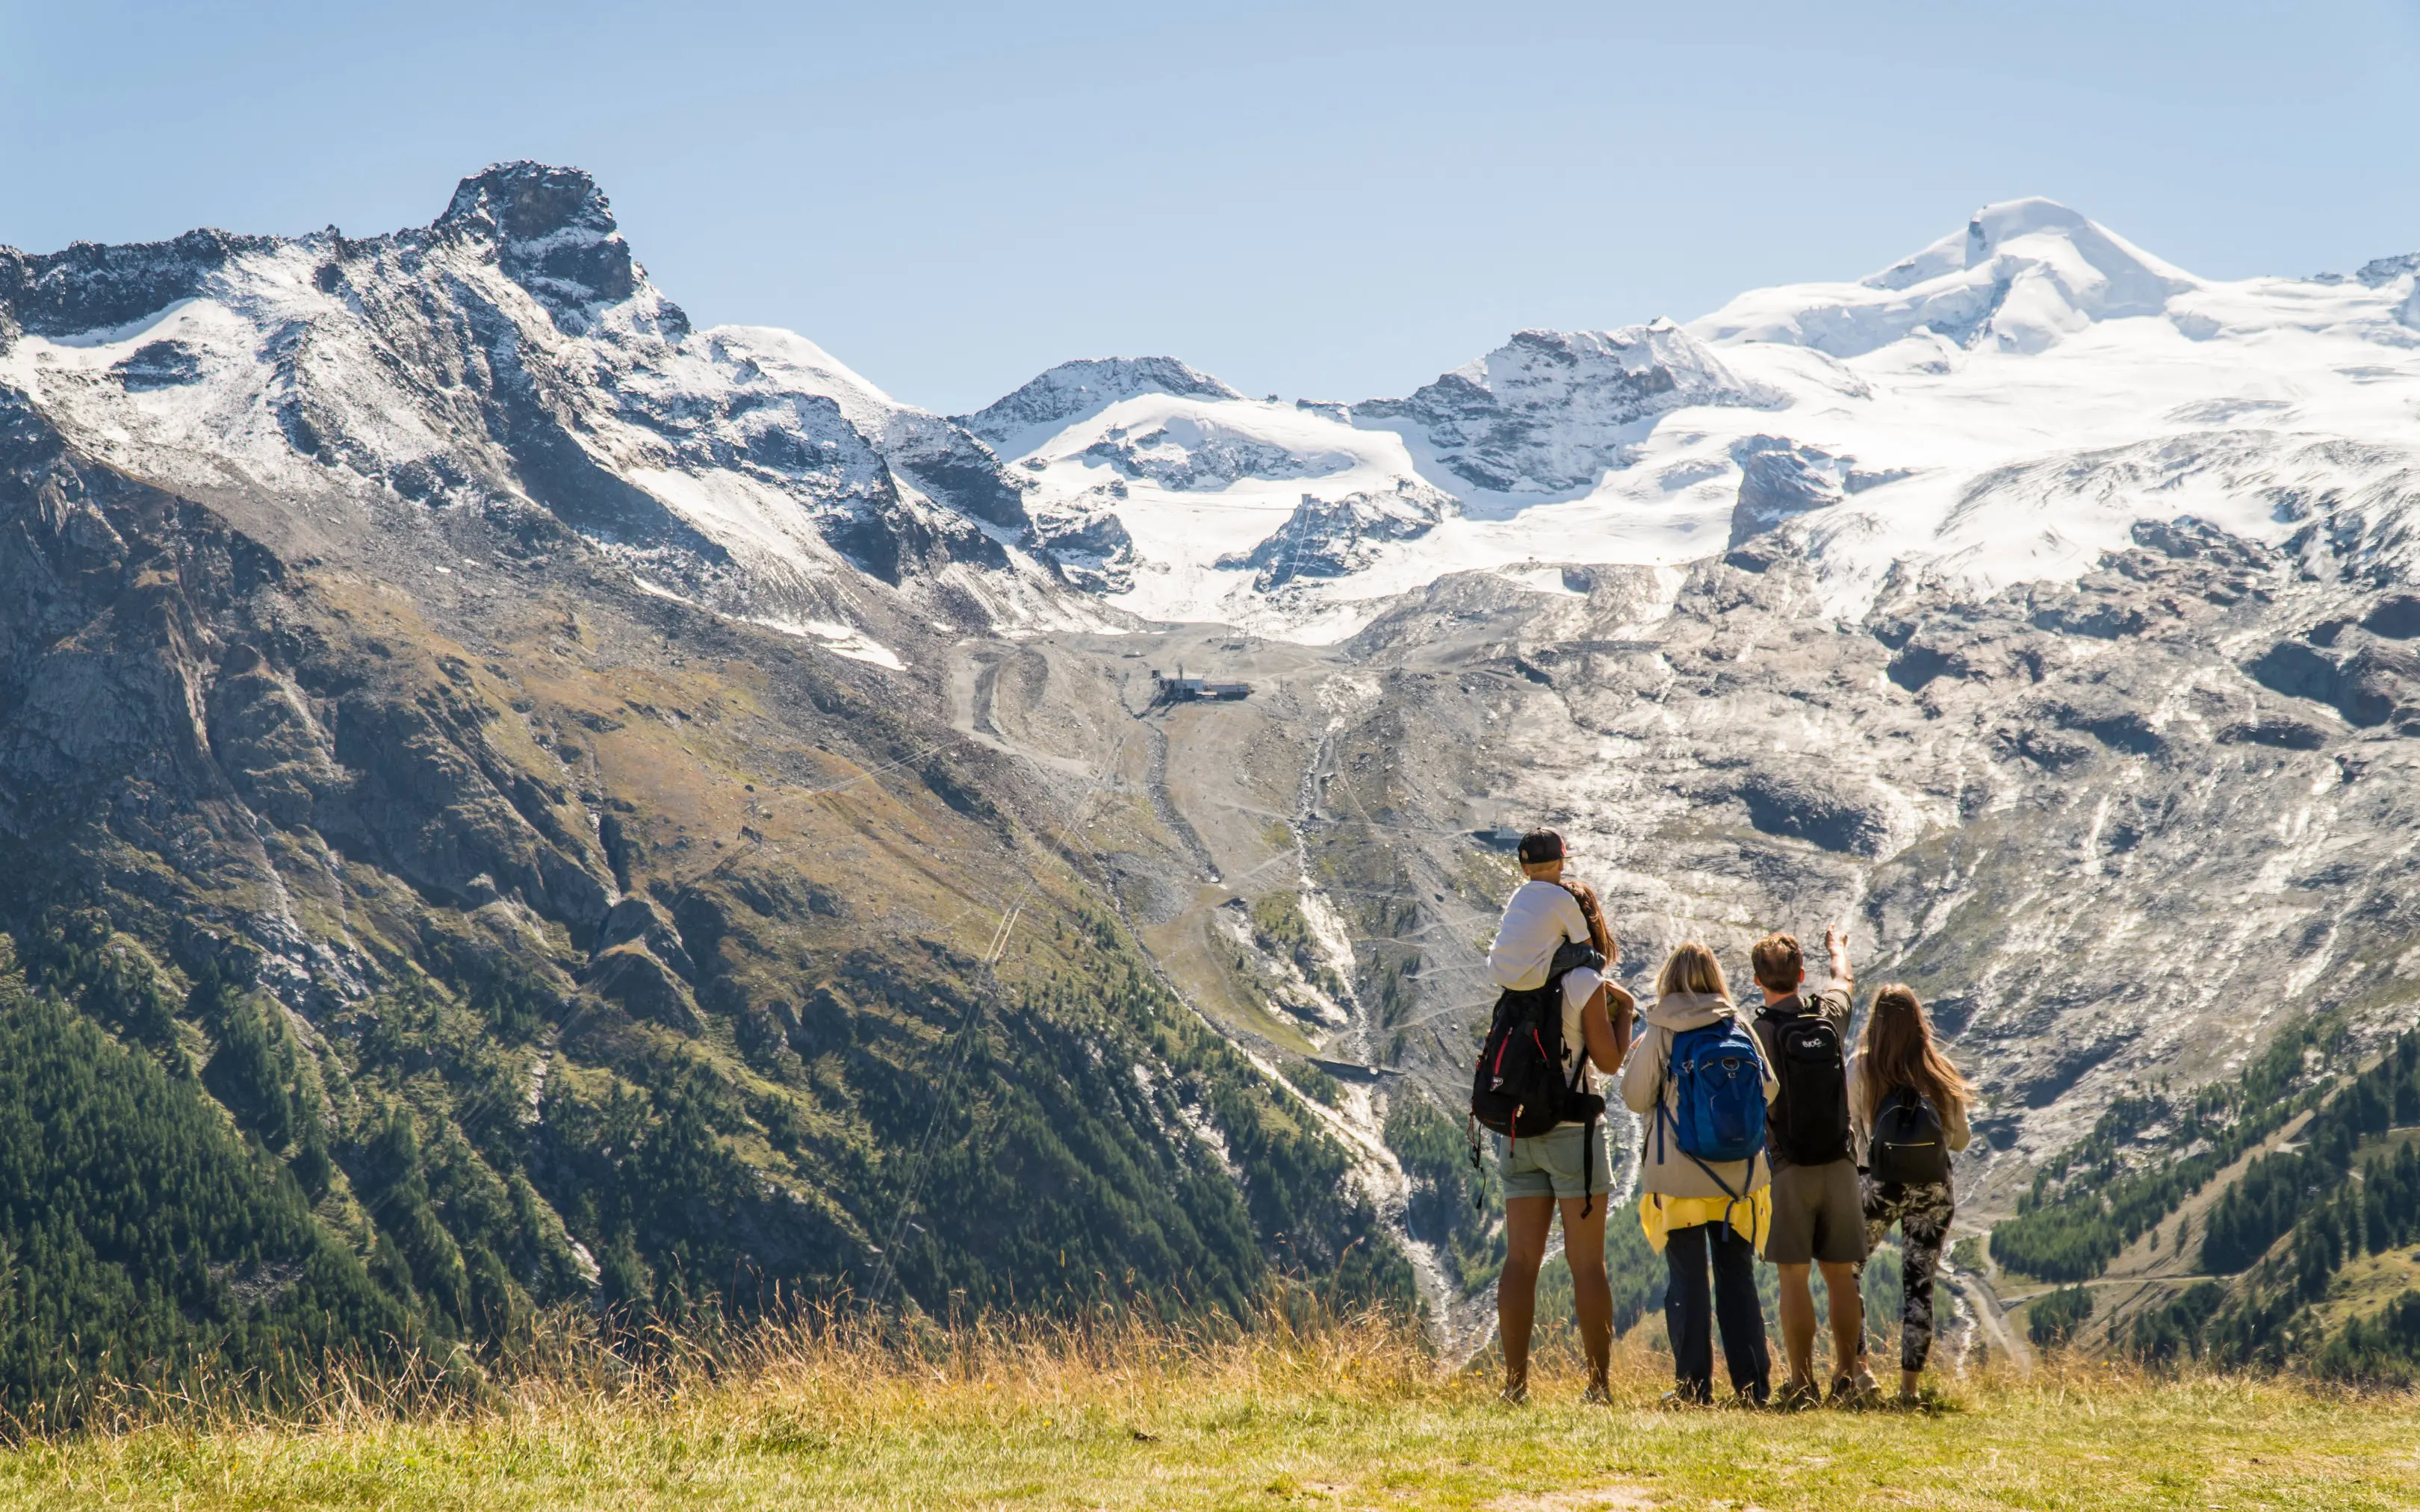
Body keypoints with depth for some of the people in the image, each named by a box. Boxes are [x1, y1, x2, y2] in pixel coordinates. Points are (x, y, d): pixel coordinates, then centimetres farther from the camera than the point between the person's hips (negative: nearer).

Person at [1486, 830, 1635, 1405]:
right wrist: (1624, 1010, 8)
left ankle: (1515, 1382, 2)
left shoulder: (1516, 981, 7)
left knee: (1521, 1260, 5)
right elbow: (1610, 1060, -8)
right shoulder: (1585, 984, -10)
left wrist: (1536, 883, 27)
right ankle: (1598, 1383, 0)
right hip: (1569, 1129, -5)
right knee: (1587, 1264, 0)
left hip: (1516, 1129, 5)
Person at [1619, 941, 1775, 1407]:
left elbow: (1636, 1098, -5)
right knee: (1738, 1277, 10)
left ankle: (1693, 1387, 3)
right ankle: (1753, 1384, 10)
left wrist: (1635, 1056, 12)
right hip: (1739, 1173, 3)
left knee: (1686, 1280, 4)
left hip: (1679, 1174, -3)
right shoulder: (1738, 1027, 1)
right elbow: (1767, 1089, 7)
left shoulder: (1660, 1032, -8)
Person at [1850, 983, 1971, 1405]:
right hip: (1933, 1191, 2)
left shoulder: (1860, 1070, -8)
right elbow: (1960, 1140, 4)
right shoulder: (1941, 1073, -1)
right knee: (1919, 1284, 8)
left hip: (1878, 1186, -2)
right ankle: (1910, 1385, 7)